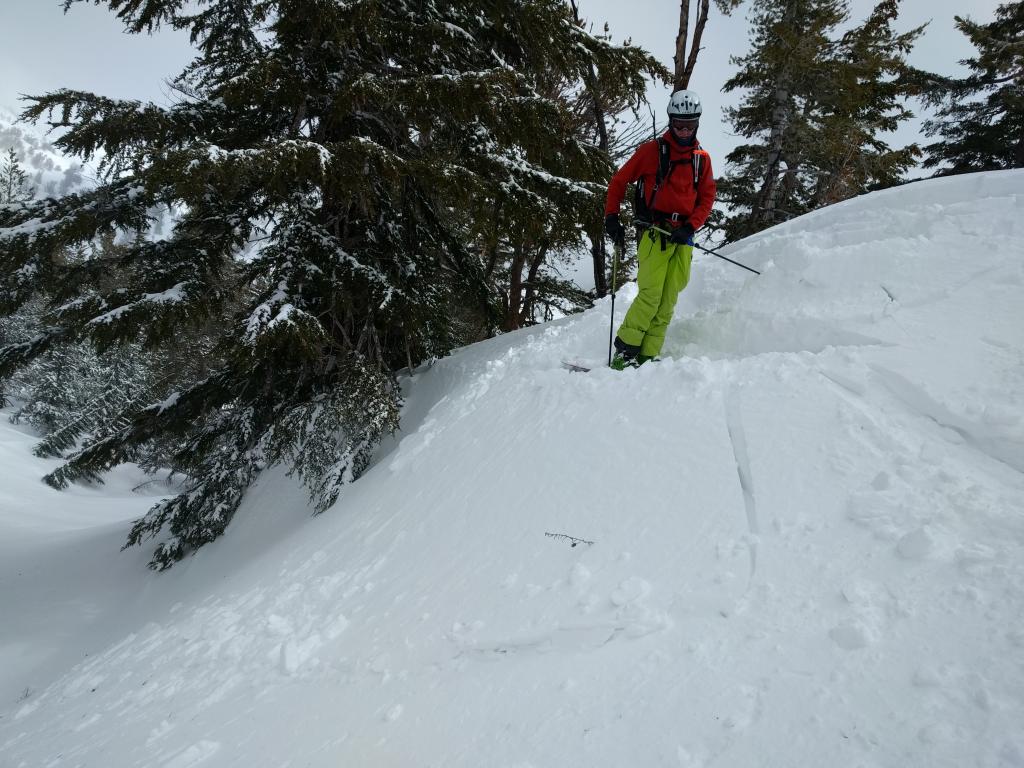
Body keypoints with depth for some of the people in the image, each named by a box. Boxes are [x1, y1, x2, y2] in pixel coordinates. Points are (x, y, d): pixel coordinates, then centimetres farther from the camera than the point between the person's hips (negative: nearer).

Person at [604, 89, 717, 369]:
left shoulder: (702, 158, 14)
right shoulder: (651, 150, 3)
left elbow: (707, 198, 12)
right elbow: (619, 181, 7)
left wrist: (690, 226, -5)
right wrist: (612, 217, 0)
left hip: (683, 236, 4)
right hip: (654, 232, -4)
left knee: (667, 301, -1)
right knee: (650, 295, -17)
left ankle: (646, 357, 2)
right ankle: (624, 353, -10)